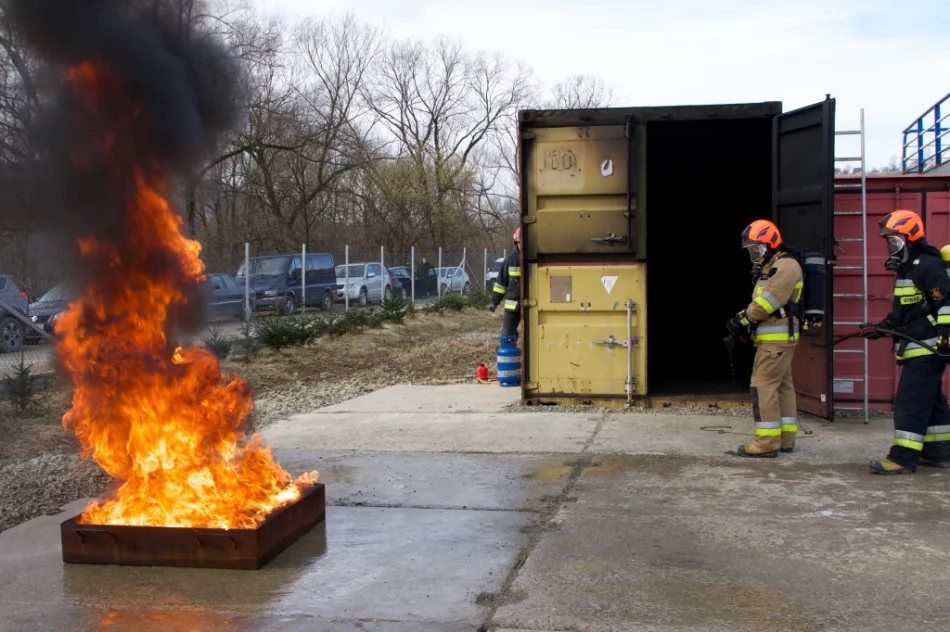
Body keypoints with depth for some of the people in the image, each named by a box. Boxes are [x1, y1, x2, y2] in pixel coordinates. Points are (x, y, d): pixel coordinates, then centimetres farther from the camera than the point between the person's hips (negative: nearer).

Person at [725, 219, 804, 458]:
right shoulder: (770, 267, 21)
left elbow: (768, 302, -21)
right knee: (783, 386, 13)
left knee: (764, 386, -11)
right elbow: (759, 304, 16)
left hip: (776, 338, -11)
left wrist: (742, 319, -12)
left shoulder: (785, 265, -13)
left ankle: (767, 442, -10)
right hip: (775, 337, 11)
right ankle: (785, 439, 19)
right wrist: (744, 322, -1)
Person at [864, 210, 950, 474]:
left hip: (928, 349, -11)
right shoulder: (906, 268, 18)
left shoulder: (928, 266, -14)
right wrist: (883, 327, 16)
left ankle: (903, 457, -12)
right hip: (917, 350, 11)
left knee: (911, 402, -12)